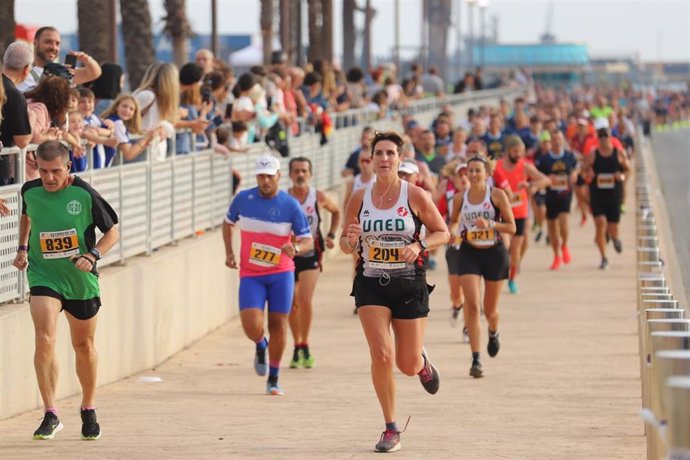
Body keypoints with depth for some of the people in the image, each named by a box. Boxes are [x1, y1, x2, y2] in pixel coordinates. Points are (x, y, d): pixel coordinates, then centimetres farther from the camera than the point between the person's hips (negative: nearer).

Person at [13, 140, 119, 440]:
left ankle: (89, 409, 36)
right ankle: (50, 415, -16)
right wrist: (23, 249, 12)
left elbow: (112, 232, -6)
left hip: (81, 280, 0)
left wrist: (93, 255, -21)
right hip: (43, 275, 0)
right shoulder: (30, 192, -6)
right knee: (44, 339, -20)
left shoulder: (84, 194, -14)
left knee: (84, 345, 14)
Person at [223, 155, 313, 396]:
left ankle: (273, 380, 17)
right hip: (250, 275, 0)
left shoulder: (291, 205, -7)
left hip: (281, 273, 0)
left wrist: (296, 249, -28)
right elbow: (228, 223, 18)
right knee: (252, 326, -14)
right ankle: (260, 347, 24)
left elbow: (308, 240, -5)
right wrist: (229, 252, 7)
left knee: (278, 326, 0)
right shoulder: (243, 199, -1)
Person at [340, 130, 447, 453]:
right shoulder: (359, 199, 0)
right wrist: (350, 241, -15)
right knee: (381, 355, -14)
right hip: (371, 284, 1)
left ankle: (422, 361, 43)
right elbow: (345, 245, 8)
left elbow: (442, 233, 2)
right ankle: (391, 429, 0)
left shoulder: (415, 196, -7)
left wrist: (419, 246, -17)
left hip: (410, 284, -1)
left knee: (408, 366, 3)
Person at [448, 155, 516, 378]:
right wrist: (452, 232, -6)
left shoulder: (497, 195, -9)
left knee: (490, 310, 11)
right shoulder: (460, 199, -2)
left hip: (494, 254, -1)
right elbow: (454, 221, 16)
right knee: (472, 305, -14)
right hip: (469, 253, 1)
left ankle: (493, 334, 49)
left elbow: (512, 227, -9)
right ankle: (476, 360, -12)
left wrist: (490, 224, -24)